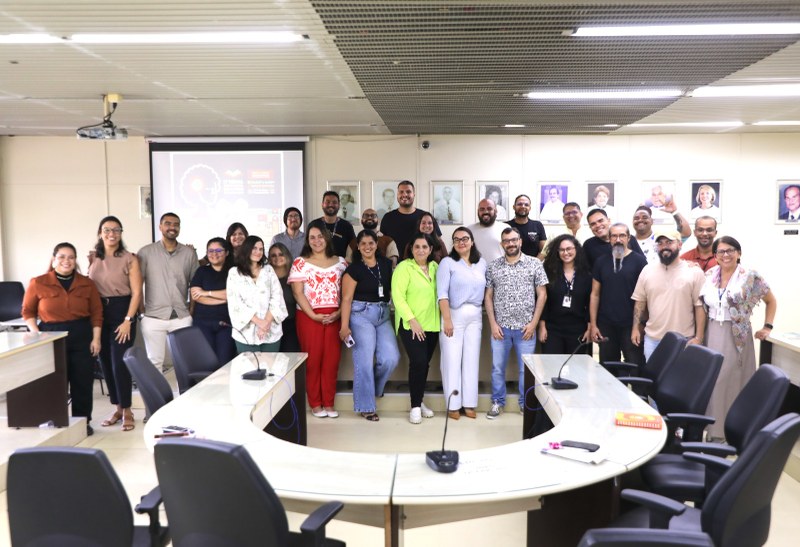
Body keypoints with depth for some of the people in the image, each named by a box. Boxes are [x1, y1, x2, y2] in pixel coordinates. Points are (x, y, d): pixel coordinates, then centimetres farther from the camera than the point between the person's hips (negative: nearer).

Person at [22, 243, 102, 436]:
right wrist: (37, 335, -7)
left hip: (82, 338, 1)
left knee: (83, 382, 5)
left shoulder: (87, 284, 4)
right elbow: (28, 312, 4)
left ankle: (83, 422, 18)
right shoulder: (38, 283, -1)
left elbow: (96, 313, 5)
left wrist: (96, 338, -2)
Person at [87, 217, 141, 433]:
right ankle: (117, 408, 21)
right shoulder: (93, 258, 8)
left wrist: (128, 320, -14)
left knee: (119, 363, -6)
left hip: (122, 311, -4)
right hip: (99, 312, 4)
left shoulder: (130, 259, -4)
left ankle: (127, 411, 8)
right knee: (105, 363, 8)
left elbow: (136, 293, -7)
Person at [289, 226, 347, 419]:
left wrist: (339, 313, -8)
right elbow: (297, 293, -4)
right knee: (313, 359, 1)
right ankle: (315, 403, 11)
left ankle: (329, 403, 12)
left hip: (334, 317, 2)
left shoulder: (340, 262, 11)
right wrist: (313, 315, -13)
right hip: (309, 317, -2)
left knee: (332, 359, 2)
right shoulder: (300, 262, 3)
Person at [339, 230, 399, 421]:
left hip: (383, 314, 5)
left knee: (391, 358, -3)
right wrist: (344, 326, -14)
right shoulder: (354, 268, -7)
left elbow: (392, 289, 14)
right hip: (361, 314, -4)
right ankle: (366, 406, 10)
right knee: (364, 361, -2)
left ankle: (374, 387, 26)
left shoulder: (386, 264, 6)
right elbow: (347, 299, -9)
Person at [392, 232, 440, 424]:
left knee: (425, 363, 10)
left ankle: (419, 402, 25)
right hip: (410, 325, -5)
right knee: (418, 362, -12)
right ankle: (415, 407, 1)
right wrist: (412, 320, -19)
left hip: (432, 325, 5)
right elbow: (398, 296, -14)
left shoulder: (435, 267, 9)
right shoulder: (404, 267, -8)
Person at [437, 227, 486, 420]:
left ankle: (469, 403, 16)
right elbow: (442, 293, -10)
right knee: (452, 359, -1)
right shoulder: (447, 262, -3)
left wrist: (486, 317, 7)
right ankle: (453, 405, 7)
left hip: (475, 317, 4)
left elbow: (485, 290, 12)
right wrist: (447, 319, -16)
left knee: (471, 359, 7)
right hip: (454, 315, -4)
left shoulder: (482, 263, 10)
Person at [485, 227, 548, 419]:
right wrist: (493, 324, -3)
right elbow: (488, 297, 5)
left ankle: (526, 403, 22)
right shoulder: (493, 266, 4)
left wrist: (533, 323, -6)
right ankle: (497, 402, 23)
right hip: (501, 327, 1)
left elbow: (542, 294, 0)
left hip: (525, 327, -1)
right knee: (497, 367, 8)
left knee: (526, 368, 6)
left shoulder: (534, 264, 0)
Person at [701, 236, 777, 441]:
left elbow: (771, 301, 5)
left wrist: (767, 327, -1)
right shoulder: (708, 275, 4)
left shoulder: (750, 276, -7)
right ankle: (714, 428, 19)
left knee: (733, 381, -1)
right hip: (711, 335, 4)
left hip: (736, 336, -4)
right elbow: (701, 304, 16)